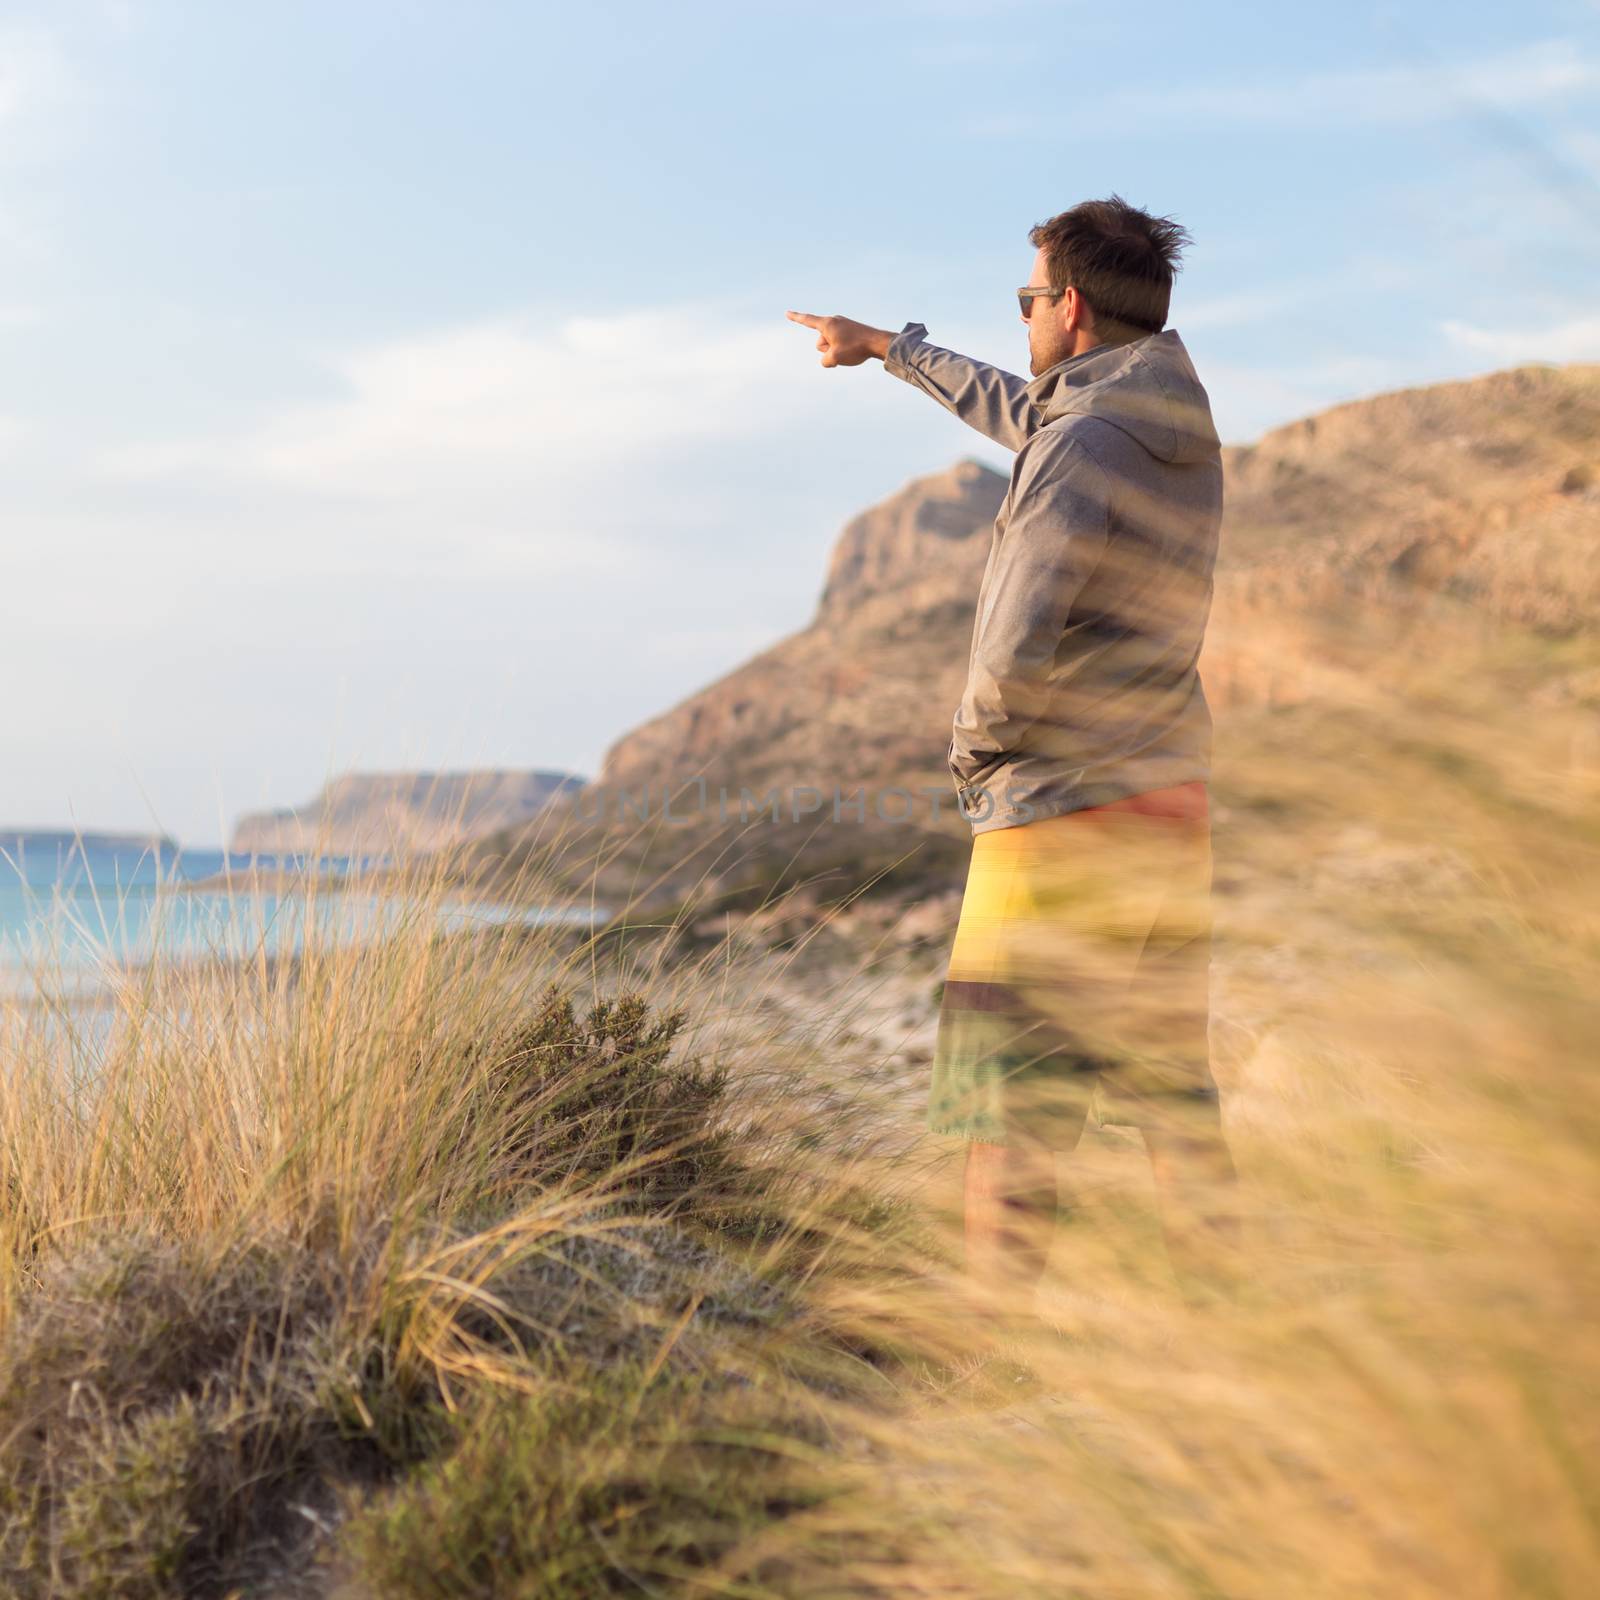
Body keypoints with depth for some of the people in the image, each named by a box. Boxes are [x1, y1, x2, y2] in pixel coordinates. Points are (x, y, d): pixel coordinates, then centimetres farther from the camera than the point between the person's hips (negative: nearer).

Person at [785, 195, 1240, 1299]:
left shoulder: (1081, 451, -16)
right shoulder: (1178, 423, 11)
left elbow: (1014, 656, -23)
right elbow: (1022, 412, 29)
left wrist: (972, 746, -2)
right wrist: (887, 345, 41)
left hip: (1060, 824, -8)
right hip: (1173, 816, 8)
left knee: (1011, 1125, -2)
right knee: (1179, 1103, 14)